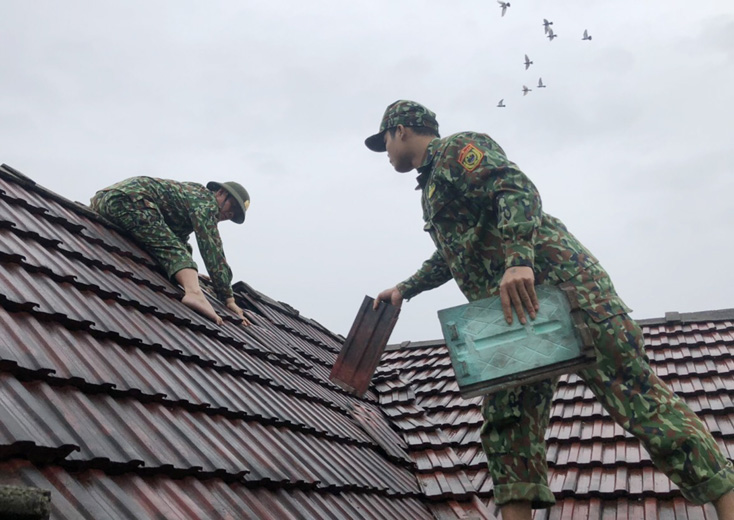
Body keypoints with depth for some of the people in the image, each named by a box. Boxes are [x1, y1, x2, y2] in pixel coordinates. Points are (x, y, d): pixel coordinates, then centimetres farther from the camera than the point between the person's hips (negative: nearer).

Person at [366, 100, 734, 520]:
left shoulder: (457, 147, 0)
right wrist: (406, 289, 40)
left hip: (556, 279, -10)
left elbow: (516, 189, -18)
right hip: (511, 310, 10)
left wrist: (517, 260, -32)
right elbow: (452, 255, 43)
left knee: (631, 386, -13)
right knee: (505, 420, 1)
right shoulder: (431, 188, 29)